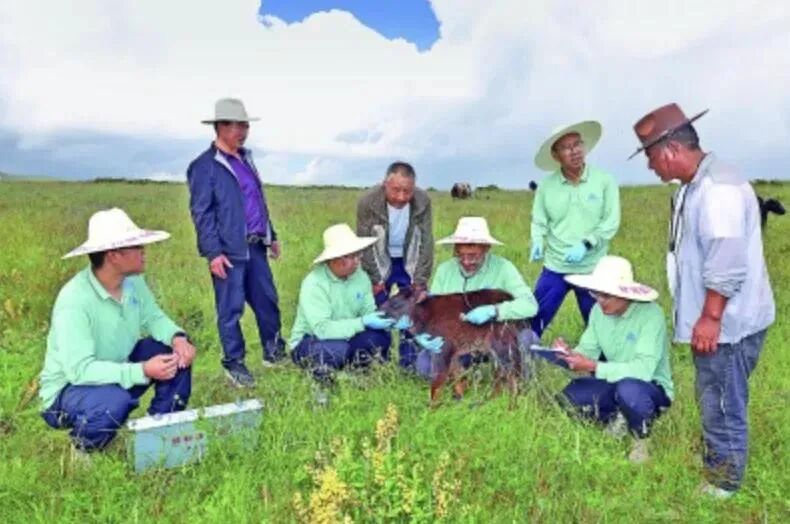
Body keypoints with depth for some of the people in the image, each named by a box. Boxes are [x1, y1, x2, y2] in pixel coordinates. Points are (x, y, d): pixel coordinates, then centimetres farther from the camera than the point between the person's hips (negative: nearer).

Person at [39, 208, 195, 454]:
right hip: (69, 387, -7)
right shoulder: (75, 300, -32)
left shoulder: (132, 281, -9)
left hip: (117, 370, 7)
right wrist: (142, 371, -41)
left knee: (176, 352, -10)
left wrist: (177, 337, -23)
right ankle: (83, 447, -2)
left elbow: (153, 318, 0)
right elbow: (80, 369, -35)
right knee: (116, 402, -37)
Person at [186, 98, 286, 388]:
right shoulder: (204, 165, -8)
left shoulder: (245, 158, 16)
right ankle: (234, 364, 16)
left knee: (267, 301, 13)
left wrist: (272, 236, 21)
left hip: (255, 246, 7)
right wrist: (213, 253, -18)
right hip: (229, 251, -7)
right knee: (231, 310, 3)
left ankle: (274, 351, 29)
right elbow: (201, 213, -12)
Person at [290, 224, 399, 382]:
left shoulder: (361, 276, -6)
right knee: (338, 349, -37)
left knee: (381, 337, -21)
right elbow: (322, 328, -32)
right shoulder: (314, 283, -25)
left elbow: (368, 312, -5)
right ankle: (320, 368, -4)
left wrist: (389, 319, -26)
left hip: (347, 337, 5)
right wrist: (362, 322, -36)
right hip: (308, 342, -5)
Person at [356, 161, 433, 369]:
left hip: (410, 263, 1)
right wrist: (374, 280, -13)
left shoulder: (423, 201, -19)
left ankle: (409, 360, 10)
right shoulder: (368, 202, -23)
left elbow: (426, 243, -11)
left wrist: (420, 280, -12)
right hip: (380, 264, -1)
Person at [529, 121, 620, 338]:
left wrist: (586, 244, -20)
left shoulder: (604, 181, -6)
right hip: (554, 268, 1)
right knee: (532, 322, 3)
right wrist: (538, 242, -17)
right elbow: (539, 222, 4)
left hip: (593, 269, -1)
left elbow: (611, 222, -7)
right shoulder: (546, 186, -2)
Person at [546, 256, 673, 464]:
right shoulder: (599, 310, -7)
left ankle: (641, 440, -8)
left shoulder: (650, 314, -26)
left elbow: (643, 369, -34)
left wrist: (593, 367, -37)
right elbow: (588, 350, -4)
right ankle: (617, 417, 8)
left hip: (653, 388, -6)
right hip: (615, 384, 6)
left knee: (628, 389, -39)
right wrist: (569, 354, -27)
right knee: (570, 396, -16)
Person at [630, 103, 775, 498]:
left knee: (722, 406, 4)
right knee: (714, 401, 21)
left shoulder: (718, 187, -22)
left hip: (727, 322, -10)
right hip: (713, 319, 10)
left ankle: (722, 484, 19)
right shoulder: (694, 187, 11)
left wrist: (709, 317, -22)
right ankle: (713, 467, 37)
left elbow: (727, 263, -26)